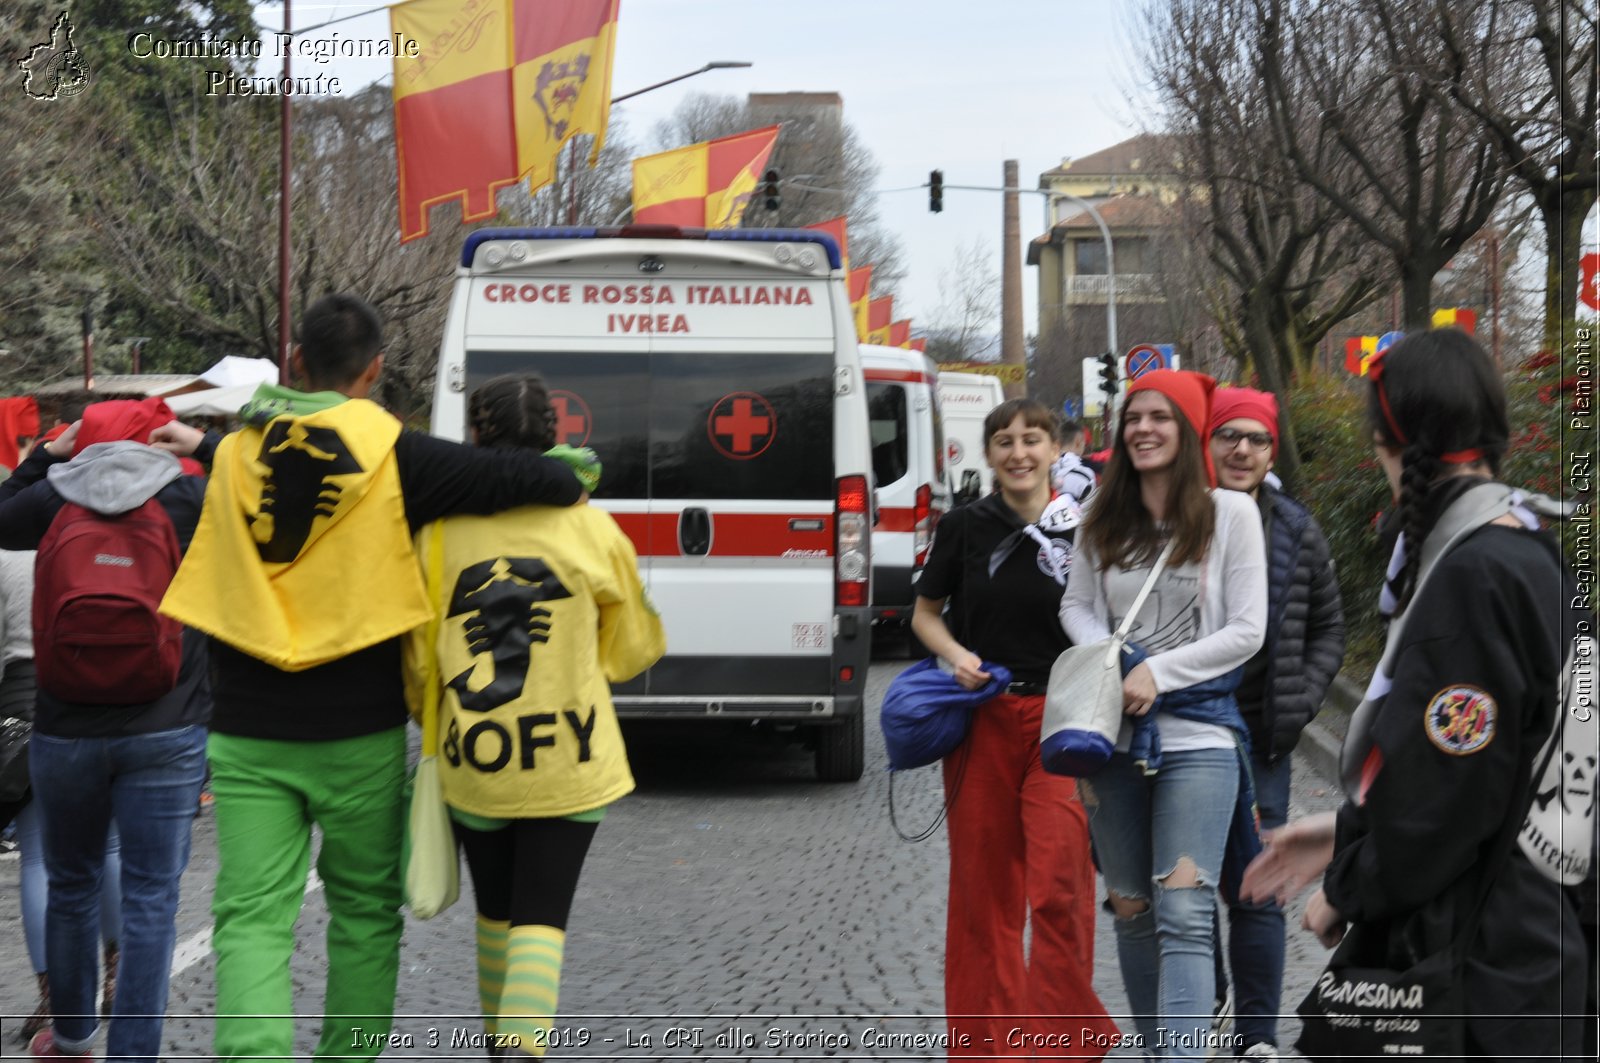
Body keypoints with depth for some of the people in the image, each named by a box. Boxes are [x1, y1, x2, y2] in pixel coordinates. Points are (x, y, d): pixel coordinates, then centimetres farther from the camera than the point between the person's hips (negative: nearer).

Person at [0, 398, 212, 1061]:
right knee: (150, 899, 2)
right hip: (165, 732, -2)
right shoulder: (191, 495, -6)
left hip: (65, 730, 2)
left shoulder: (55, 498, 0)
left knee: (72, 888, 18)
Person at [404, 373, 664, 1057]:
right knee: (541, 918, 1)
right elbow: (632, 648, 5)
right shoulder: (591, 529, -5)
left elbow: (415, 662, -2)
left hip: (473, 765, 2)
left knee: (496, 910, 21)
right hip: (568, 764, -2)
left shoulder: (439, 535, -5)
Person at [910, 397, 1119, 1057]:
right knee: (984, 887, 6)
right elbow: (925, 612, 14)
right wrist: (957, 656, -6)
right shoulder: (965, 528, 3)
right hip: (983, 722, 1)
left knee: (1060, 886, -10)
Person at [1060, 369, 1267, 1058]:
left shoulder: (1229, 513, -2)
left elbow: (1247, 631, -4)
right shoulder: (1104, 517, 9)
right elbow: (1076, 605, 16)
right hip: (1114, 735, 5)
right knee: (1130, 910, 11)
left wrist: (1160, 672, -12)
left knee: (1184, 916, -15)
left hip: (1197, 736, -4)